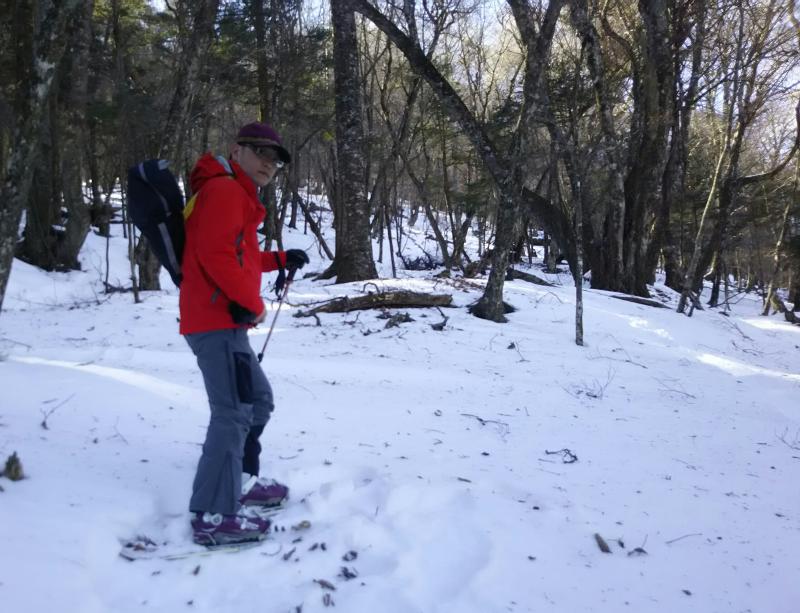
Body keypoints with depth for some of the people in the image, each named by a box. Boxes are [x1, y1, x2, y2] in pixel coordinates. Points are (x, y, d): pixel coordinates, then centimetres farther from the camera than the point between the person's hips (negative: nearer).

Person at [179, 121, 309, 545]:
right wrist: (252, 302, -15)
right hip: (217, 320, -11)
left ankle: (239, 482, 32)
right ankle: (213, 516, -14)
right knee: (234, 411, -15)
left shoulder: (238, 195, 24)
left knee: (258, 399, 22)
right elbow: (214, 253, -22)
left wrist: (280, 260, 21)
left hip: (223, 319, 11)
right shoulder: (224, 189, -10)